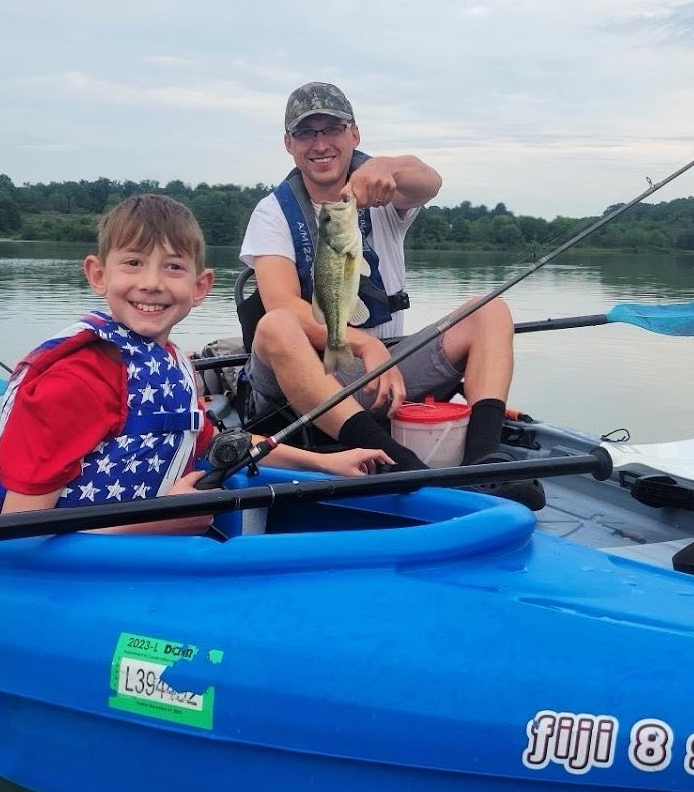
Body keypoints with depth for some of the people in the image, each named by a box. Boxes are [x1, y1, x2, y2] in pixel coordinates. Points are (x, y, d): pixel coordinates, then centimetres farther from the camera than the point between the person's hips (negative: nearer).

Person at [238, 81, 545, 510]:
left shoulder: (383, 194, 7)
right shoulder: (276, 212, 2)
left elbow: (429, 182, -18)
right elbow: (283, 307, -16)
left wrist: (387, 167, -43)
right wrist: (365, 344, -31)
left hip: (389, 364, 3)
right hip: (304, 378, -3)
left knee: (490, 312, -13)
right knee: (275, 327, -34)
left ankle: (483, 455, -36)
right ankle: (397, 464, -48)